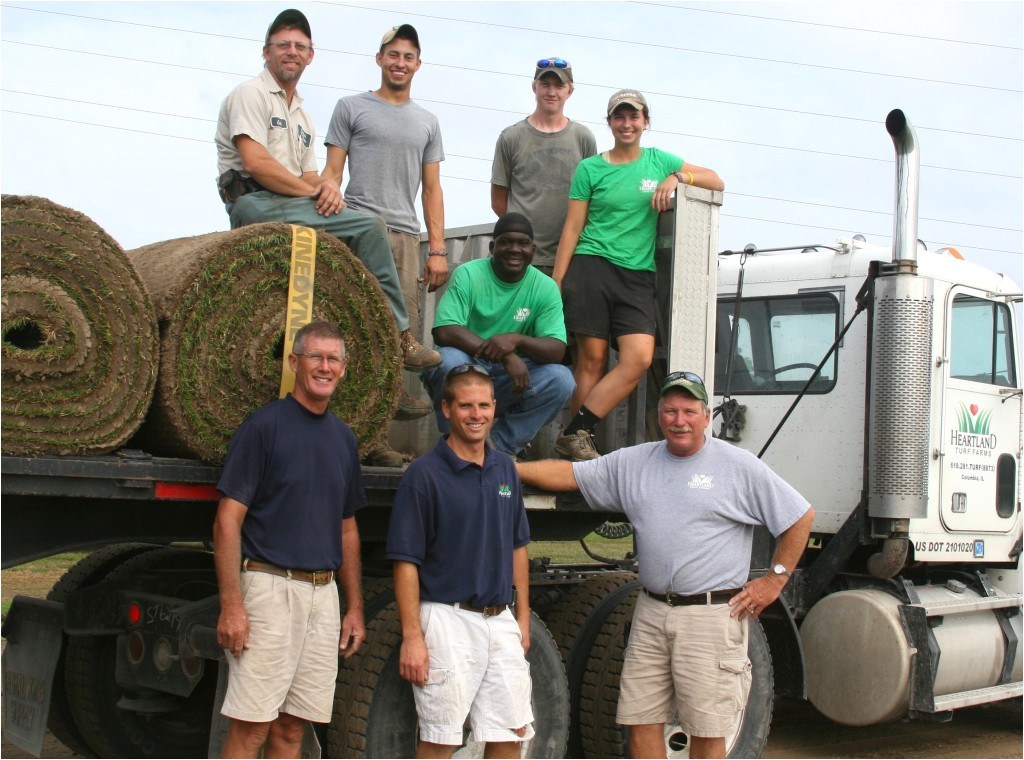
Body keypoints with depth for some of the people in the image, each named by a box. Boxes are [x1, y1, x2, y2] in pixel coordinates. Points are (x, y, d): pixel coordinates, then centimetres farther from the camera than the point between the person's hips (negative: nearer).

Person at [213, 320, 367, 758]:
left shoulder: (343, 438, 14)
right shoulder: (264, 425, -5)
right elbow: (228, 520, -9)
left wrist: (355, 607, 15)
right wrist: (231, 605, -17)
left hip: (324, 593, 6)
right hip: (270, 586, -6)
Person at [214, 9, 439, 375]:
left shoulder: (302, 117, 25)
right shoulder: (251, 94, -1)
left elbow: (308, 175, 19)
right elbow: (255, 163, -15)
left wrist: (326, 186, -6)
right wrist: (313, 191, -11)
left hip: (295, 206, 9)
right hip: (253, 203, -9)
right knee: (369, 225, -20)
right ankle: (396, 336, -18)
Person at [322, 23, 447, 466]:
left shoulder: (427, 122, 22)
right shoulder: (352, 108, 12)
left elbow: (432, 189, 19)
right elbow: (332, 172, 7)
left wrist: (437, 249, 9)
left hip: (407, 236, 4)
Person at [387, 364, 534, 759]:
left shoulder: (505, 470, 10)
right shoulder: (424, 474, -9)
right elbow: (406, 561, -11)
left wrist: (523, 618, 14)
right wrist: (412, 636, -15)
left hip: (501, 621, 6)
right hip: (448, 619, -6)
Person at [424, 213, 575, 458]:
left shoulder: (545, 288, -3)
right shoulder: (469, 275, -10)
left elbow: (557, 350, -13)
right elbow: (443, 332, -23)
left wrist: (517, 339, -35)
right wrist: (506, 355, -33)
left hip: (507, 382, 2)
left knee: (561, 379, -22)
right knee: (451, 359, -35)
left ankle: (500, 446, -5)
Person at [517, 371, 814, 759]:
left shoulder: (739, 465, -1)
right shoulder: (634, 462, 10)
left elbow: (801, 517, 3)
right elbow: (569, 474, 9)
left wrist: (774, 580, 1)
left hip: (712, 614, -4)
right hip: (651, 612, 4)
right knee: (641, 721, 7)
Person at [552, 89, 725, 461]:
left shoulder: (658, 160, 15)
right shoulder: (590, 168, 7)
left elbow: (717, 181, 17)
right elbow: (572, 229, 5)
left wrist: (678, 177, -2)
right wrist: (555, 283, -1)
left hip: (638, 275, 2)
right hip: (592, 266, -2)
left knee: (640, 357, -16)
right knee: (592, 359, -7)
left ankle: (574, 434, -12)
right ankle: (575, 437, -2)